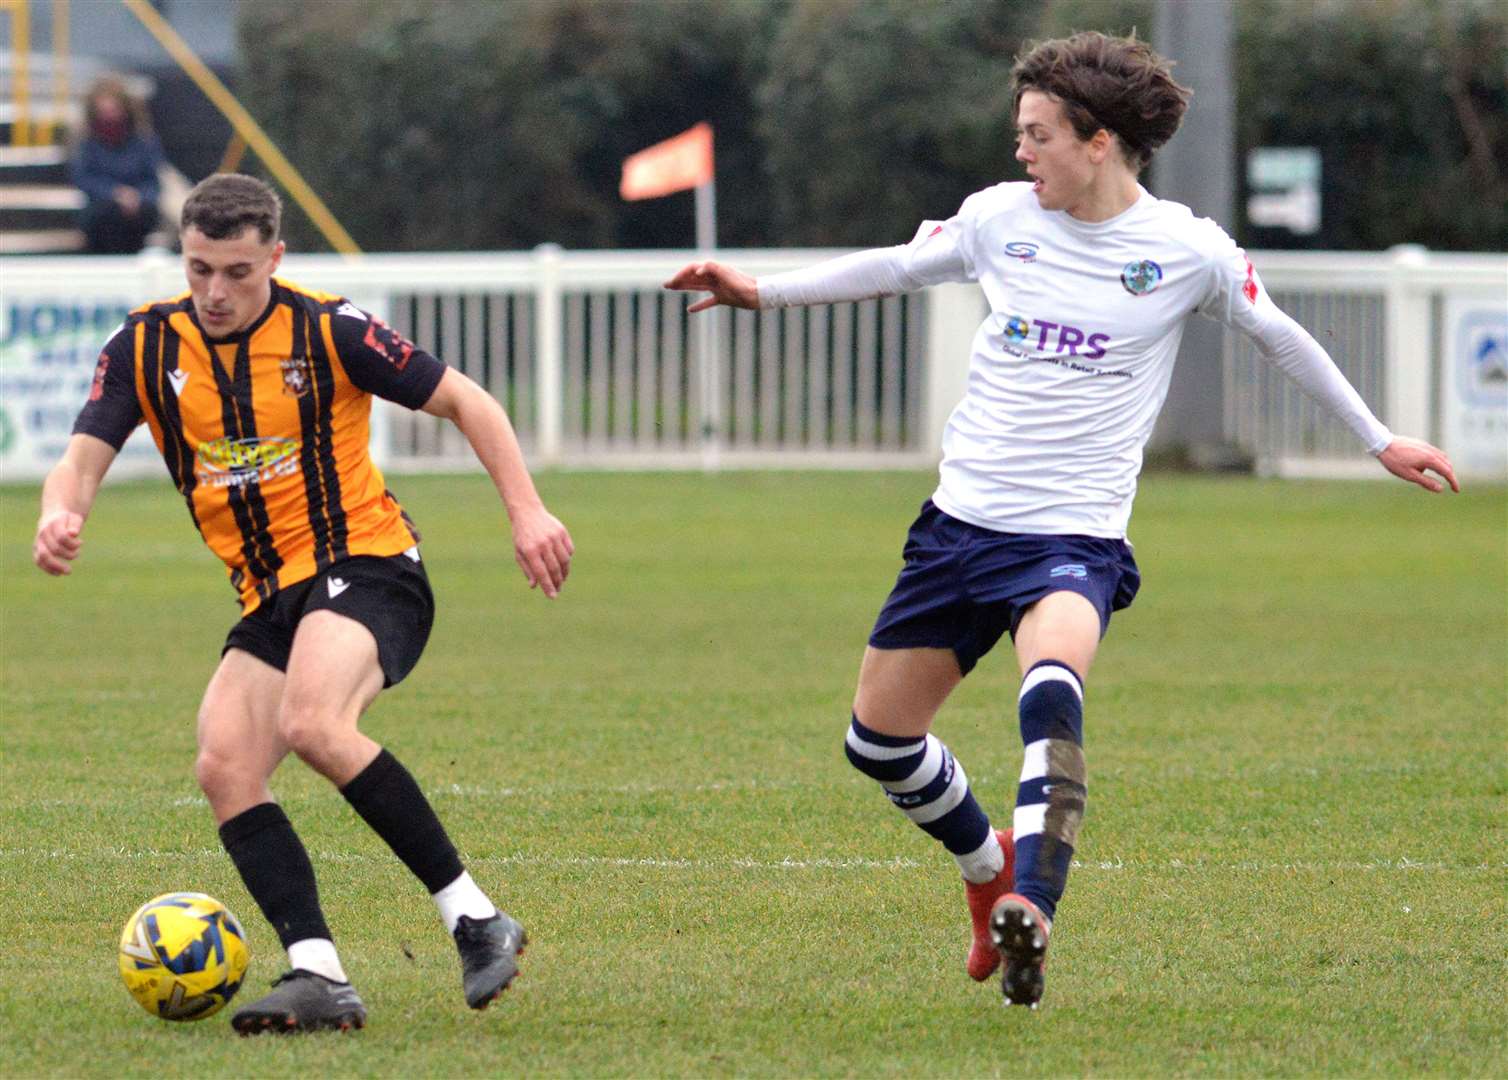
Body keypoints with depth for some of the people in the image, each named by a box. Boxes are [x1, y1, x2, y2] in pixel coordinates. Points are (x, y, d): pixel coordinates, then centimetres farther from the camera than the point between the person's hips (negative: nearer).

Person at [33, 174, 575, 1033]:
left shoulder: (328, 332, -8)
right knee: (225, 767, -16)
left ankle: (476, 920, -25)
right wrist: (62, 515, -25)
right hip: (271, 599, 6)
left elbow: (465, 402, -1)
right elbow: (85, 457, -1)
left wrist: (528, 513, -9)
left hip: (366, 567, -6)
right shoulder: (145, 348, 3)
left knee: (314, 724, -32)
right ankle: (320, 977, -21)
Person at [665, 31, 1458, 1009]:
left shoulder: (1186, 249, -5)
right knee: (879, 739, 8)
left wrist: (1379, 438, 18)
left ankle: (1029, 914, -44)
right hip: (962, 518, 5)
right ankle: (991, 866, 35)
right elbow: (894, 267, 20)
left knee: (1051, 690, -35)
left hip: (1076, 537, -5)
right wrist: (761, 291, 17)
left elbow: (1279, 334, 11)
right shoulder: (1002, 217, 3)